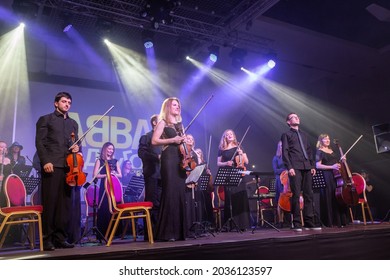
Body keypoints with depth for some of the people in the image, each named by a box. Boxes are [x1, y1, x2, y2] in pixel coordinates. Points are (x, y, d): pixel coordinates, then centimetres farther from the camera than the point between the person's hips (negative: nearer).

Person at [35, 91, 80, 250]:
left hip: (68, 167, 4)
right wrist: (45, 161, -13)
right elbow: (39, 143, -1)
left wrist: (77, 148, -2)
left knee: (65, 204, 3)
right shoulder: (45, 119, 9)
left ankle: (61, 238, 9)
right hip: (51, 166, -4)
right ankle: (47, 239, 4)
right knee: (49, 203, -4)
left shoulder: (73, 123, 22)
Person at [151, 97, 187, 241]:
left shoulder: (180, 124, 21)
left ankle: (180, 231, 11)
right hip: (169, 159, -7)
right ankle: (167, 232, -5)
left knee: (180, 193, 5)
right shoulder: (163, 122, 2)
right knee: (170, 193, -10)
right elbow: (154, 141, -8)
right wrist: (172, 140, -14)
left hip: (180, 160, 7)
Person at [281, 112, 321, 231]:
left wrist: (313, 166, 10)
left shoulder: (304, 134, 24)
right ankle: (296, 223, -3)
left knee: (309, 195, 3)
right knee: (296, 195, -7)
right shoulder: (286, 134, 8)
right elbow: (285, 152, -2)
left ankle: (309, 222, 8)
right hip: (295, 168, -5)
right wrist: (289, 167, -13)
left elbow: (309, 151, 22)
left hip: (307, 168, 5)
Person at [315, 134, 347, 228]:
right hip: (327, 178, -7)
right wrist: (331, 167, -19)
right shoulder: (319, 151, -2)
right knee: (329, 199, -8)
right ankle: (330, 222, -2)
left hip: (337, 177, 7)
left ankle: (339, 221, 11)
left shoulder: (332, 151, 19)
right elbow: (318, 165, -12)